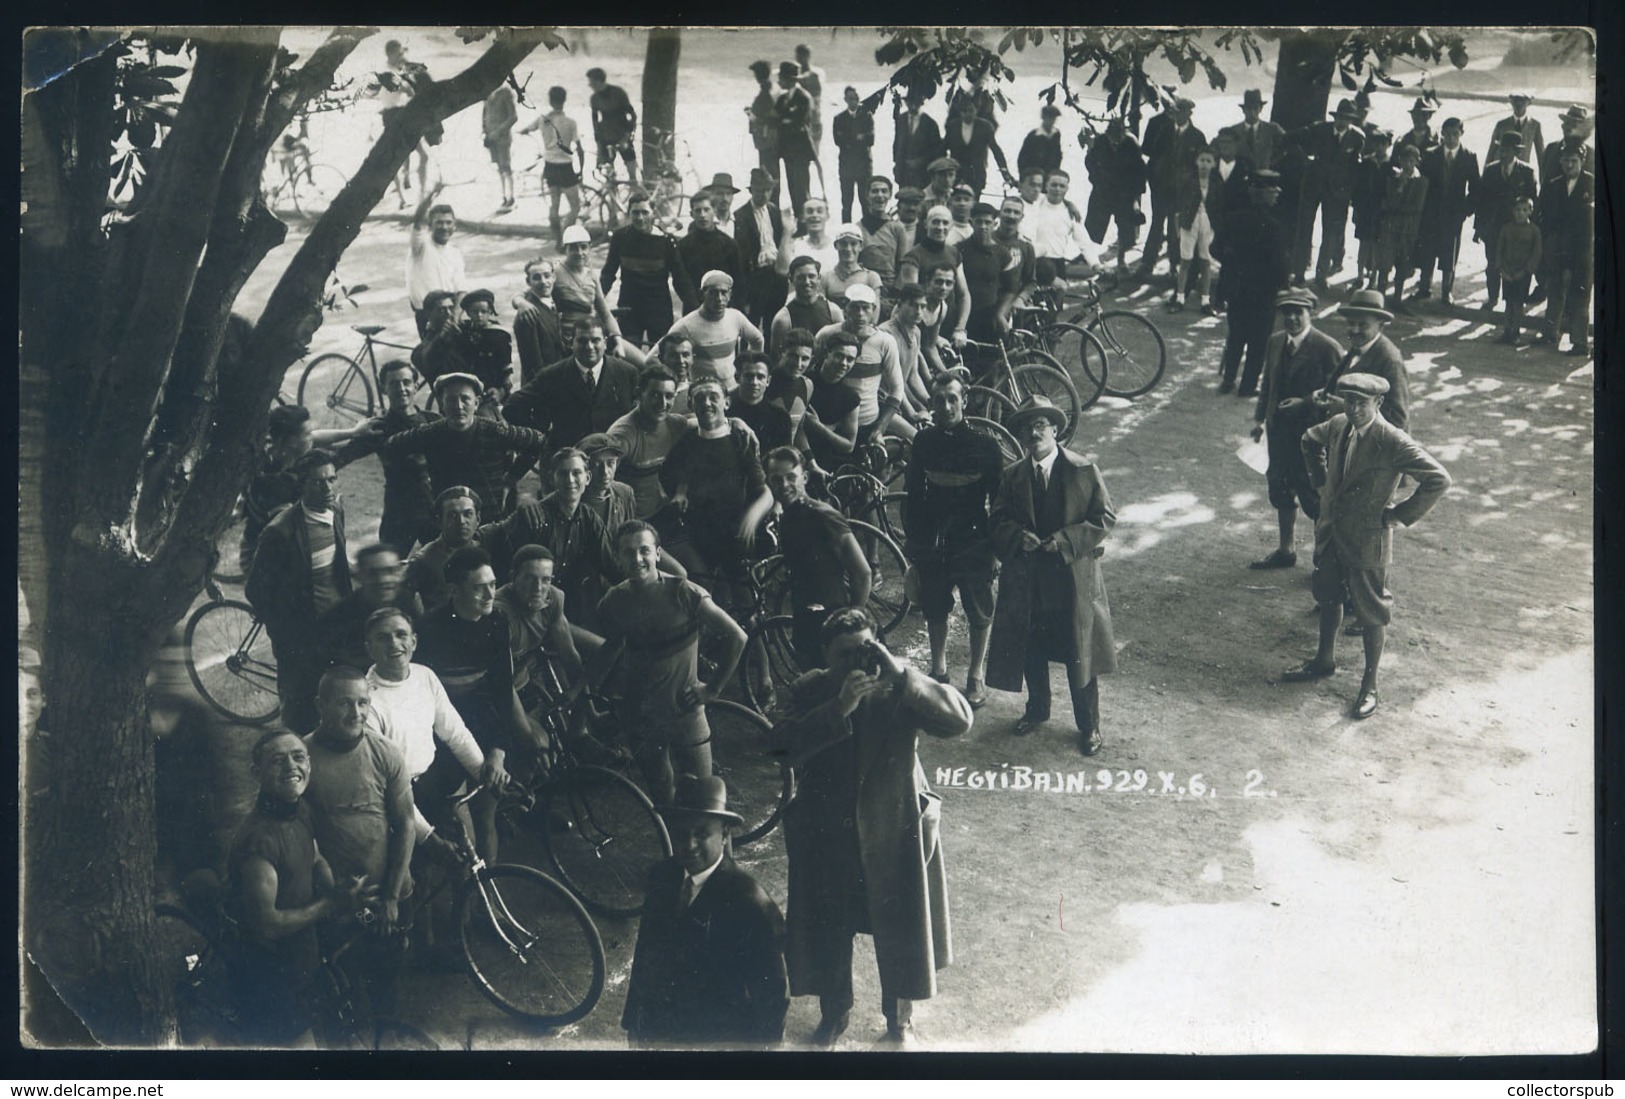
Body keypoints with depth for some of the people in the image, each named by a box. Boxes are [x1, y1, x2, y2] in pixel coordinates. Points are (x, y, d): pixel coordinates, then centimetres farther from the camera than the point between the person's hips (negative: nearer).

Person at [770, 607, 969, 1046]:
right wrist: (839, 708, -37)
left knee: (898, 930, 15)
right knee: (826, 931, 16)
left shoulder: (896, 692, -13)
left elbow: (959, 719, -27)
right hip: (825, 837, 1)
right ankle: (834, 1013, 42)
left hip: (891, 834, -1)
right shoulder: (807, 692, -9)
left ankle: (899, 1018, 40)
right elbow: (785, 744, -26)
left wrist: (900, 673, -35)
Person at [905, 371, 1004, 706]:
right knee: (934, 609, 15)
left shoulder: (984, 445, -11)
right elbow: (913, 491, 8)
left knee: (979, 614, 8)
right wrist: (911, 537, 10)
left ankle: (976, 677, 25)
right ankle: (938, 670, 34)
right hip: (931, 543, 3)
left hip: (973, 543, -3)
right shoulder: (924, 442, -1)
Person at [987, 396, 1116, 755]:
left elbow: (1105, 518, -8)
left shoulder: (1083, 471, -6)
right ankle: (1037, 709, 39)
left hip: (1073, 576, -3)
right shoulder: (1011, 478, 3)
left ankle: (1089, 726, 20)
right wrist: (1019, 537, -19)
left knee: (1080, 655, 5)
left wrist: (1065, 540, -19)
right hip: (1027, 580, 3)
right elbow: (998, 521, 3)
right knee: (1031, 651, 16)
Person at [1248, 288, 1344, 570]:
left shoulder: (1327, 348, -14)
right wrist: (1259, 418, 12)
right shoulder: (1275, 342, 7)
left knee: (1313, 496, 0)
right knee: (1280, 490, 17)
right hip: (1279, 429, 7)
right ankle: (1285, 550, 34)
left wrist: (1306, 402, -22)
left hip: (1311, 433, -7)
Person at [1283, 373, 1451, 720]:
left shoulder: (1392, 442, -23)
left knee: (1371, 614, 7)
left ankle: (1369, 687, 19)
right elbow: (1311, 440, 21)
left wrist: (1401, 514, -19)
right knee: (1328, 599, 24)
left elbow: (1438, 479, -25)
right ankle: (1324, 660, 45)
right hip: (1331, 533, 7)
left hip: (1367, 542, -7)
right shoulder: (1338, 425, -3)